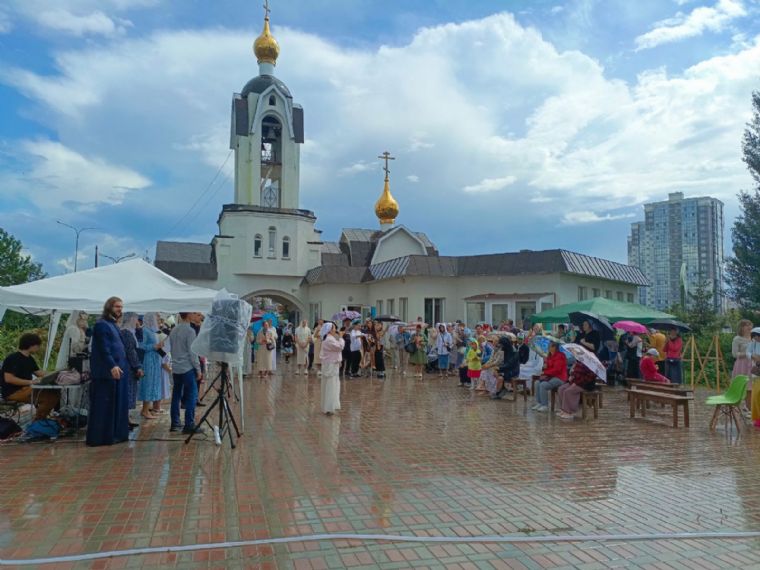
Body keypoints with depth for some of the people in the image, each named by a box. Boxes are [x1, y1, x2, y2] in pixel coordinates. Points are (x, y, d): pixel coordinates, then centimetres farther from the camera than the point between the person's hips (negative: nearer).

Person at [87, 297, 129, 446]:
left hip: (117, 370, 10)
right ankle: (100, 437, 1)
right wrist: (112, 366, -29)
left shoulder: (113, 325, 18)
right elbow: (103, 349, -20)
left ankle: (116, 434, 20)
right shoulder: (101, 324, -11)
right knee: (104, 405, -5)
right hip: (106, 372, -10)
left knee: (117, 404, 12)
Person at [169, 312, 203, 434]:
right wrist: (198, 369, -7)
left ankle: (175, 423, 16)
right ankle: (189, 425, -5)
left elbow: (172, 349, 16)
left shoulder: (173, 331, 11)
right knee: (191, 396, -4)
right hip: (188, 368, -8)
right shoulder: (190, 331, -12)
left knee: (176, 395, 12)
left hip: (175, 368, 8)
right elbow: (192, 352, -13)